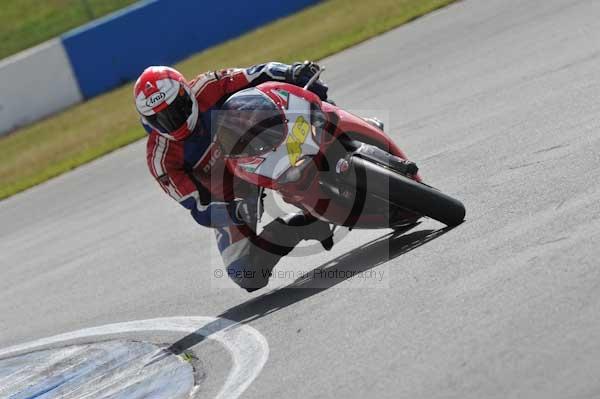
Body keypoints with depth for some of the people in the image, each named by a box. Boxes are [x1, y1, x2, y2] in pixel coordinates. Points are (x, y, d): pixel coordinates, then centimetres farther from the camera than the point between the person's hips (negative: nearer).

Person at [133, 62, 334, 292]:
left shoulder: (207, 89, -21)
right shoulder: (160, 159, -24)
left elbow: (258, 76, -16)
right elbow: (199, 208, -26)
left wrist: (291, 73, -37)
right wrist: (236, 212, -45)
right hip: (227, 200, -1)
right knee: (247, 277, -17)